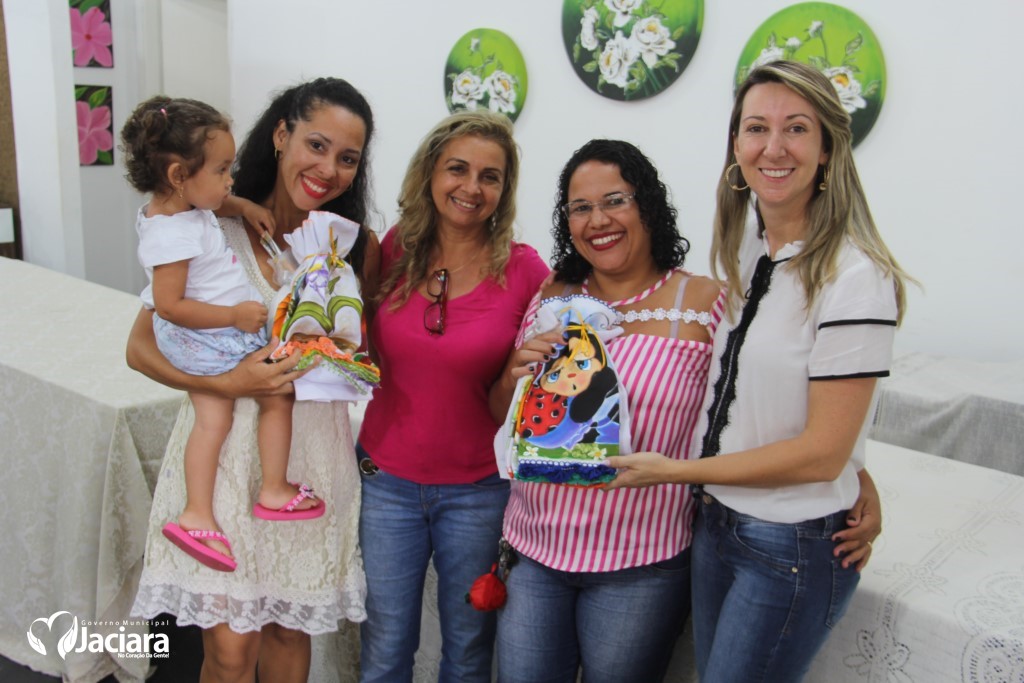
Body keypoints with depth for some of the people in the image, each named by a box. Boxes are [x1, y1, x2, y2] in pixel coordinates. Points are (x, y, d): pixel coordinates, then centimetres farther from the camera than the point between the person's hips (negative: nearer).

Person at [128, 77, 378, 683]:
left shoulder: (359, 247, 0)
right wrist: (227, 383, -20)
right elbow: (142, 348, -5)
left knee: (290, 628, 16)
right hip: (227, 446, -2)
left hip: (313, 453, 3)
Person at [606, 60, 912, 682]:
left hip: (796, 548, -7)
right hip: (717, 523, 7)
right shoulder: (744, 248, 4)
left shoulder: (855, 276, -20)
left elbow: (822, 453, -21)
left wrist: (673, 471, -15)